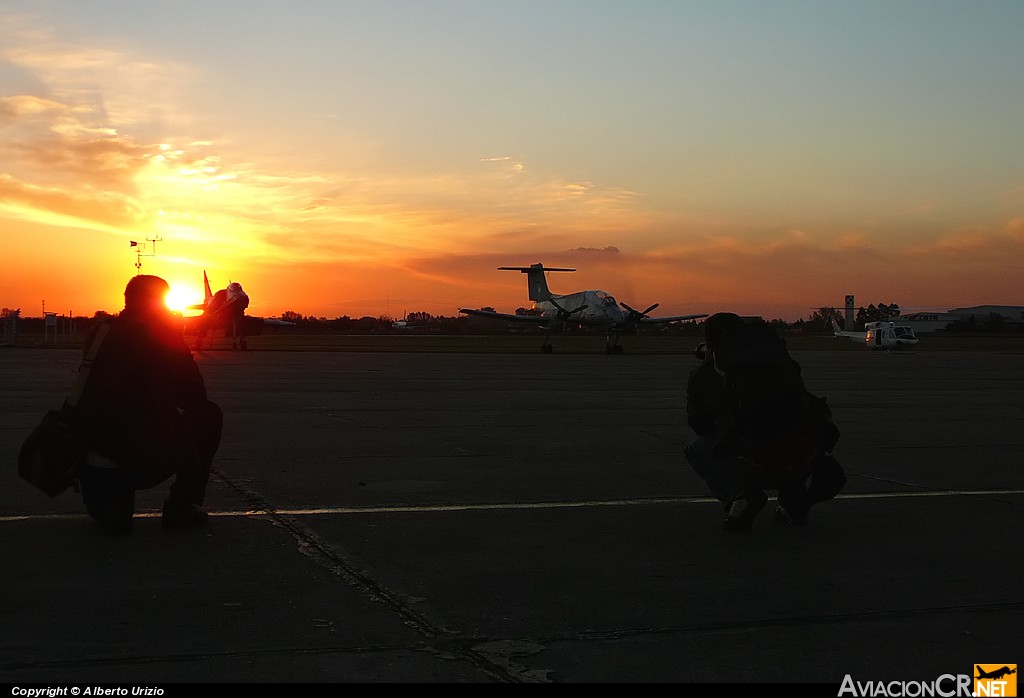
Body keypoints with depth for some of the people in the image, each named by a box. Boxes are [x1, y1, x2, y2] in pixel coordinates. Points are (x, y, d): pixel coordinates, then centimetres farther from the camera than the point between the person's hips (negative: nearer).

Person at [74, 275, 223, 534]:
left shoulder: (99, 332, 13)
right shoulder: (164, 334, -2)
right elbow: (195, 396, 2)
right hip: (145, 461, -5)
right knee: (209, 415, 15)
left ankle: (110, 505, 16)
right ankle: (183, 507, 14)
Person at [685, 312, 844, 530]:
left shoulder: (703, 374, 12)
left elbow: (698, 424, 23)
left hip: (756, 467, -4)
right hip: (805, 462, 4)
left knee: (697, 449, 25)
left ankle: (739, 495, -2)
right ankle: (796, 501, 18)